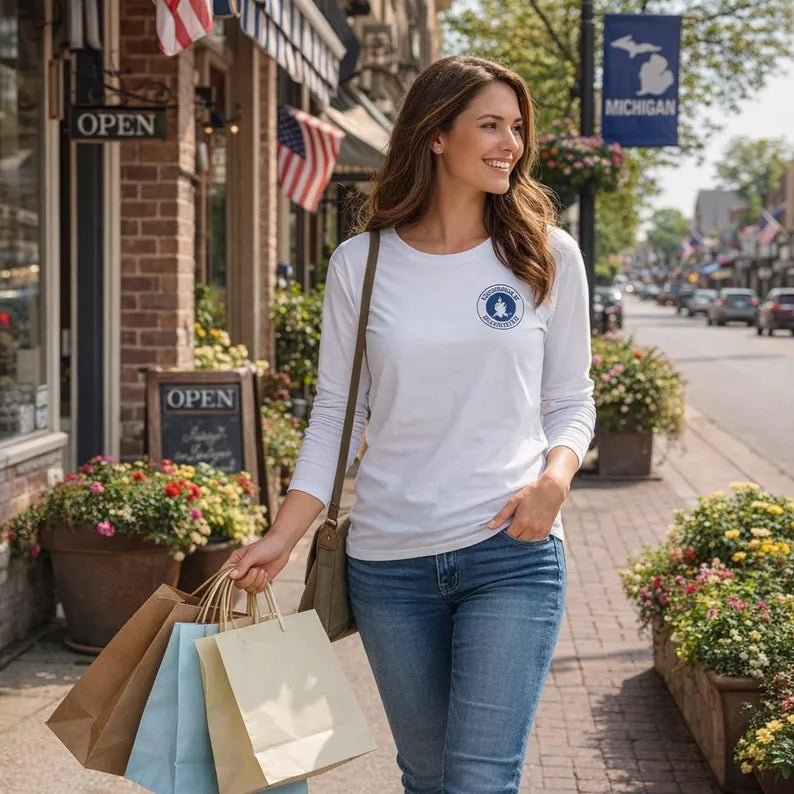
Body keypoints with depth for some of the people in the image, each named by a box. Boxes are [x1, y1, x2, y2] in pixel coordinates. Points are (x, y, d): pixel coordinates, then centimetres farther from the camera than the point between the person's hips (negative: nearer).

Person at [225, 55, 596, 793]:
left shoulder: (547, 257, 2)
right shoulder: (360, 264, 2)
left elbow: (571, 400, 7)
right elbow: (333, 416, 5)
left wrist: (554, 479, -14)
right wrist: (279, 539, -4)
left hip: (512, 551, -1)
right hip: (389, 562, 2)